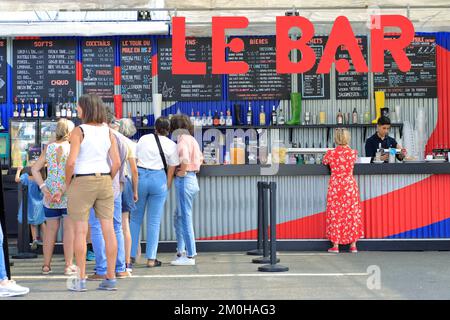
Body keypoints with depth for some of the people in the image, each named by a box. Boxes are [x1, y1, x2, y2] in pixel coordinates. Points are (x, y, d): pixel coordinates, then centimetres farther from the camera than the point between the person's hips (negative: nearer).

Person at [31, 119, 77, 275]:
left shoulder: (49, 148, 5)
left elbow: (35, 169, 2)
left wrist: (44, 188, -2)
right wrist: (62, 191, -13)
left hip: (50, 196, 4)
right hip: (69, 194, -4)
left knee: (50, 229, 12)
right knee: (69, 228, 2)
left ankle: (46, 264, 17)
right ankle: (69, 265, 3)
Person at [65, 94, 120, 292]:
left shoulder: (79, 131, -9)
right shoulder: (108, 132, 5)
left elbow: (71, 162, -16)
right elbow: (116, 162, 1)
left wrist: (67, 184, -2)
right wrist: (107, 181, 13)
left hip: (82, 182, -4)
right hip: (104, 181, 5)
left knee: (80, 231, 1)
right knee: (108, 229, 4)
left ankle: (81, 280, 3)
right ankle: (111, 278, 8)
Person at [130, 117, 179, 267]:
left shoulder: (144, 139, 5)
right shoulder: (171, 145, 3)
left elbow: (134, 160, 7)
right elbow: (171, 170, 3)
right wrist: (167, 186, 13)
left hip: (140, 176, 1)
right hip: (159, 179, -1)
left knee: (135, 218, 12)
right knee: (154, 221, 5)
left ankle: (131, 255, 14)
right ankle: (151, 259, 5)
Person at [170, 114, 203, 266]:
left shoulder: (183, 139, -12)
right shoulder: (191, 139, 15)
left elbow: (185, 159, -29)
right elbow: (200, 158, 28)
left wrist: (182, 172, -14)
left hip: (184, 180, -10)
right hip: (192, 179, 10)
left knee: (185, 218, -3)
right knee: (178, 217, 18)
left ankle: (190, 256, 2)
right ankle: (181, 251, 23)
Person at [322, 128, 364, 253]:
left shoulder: (331, 153, -8)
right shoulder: (353, 152, -5)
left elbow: (324, 162, 11)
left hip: (335, 186, -1)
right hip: (350, 186, 1)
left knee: (335, 214, 6)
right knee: (352, 213, 7)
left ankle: (335, 245, 6)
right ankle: (353, 245, 10)